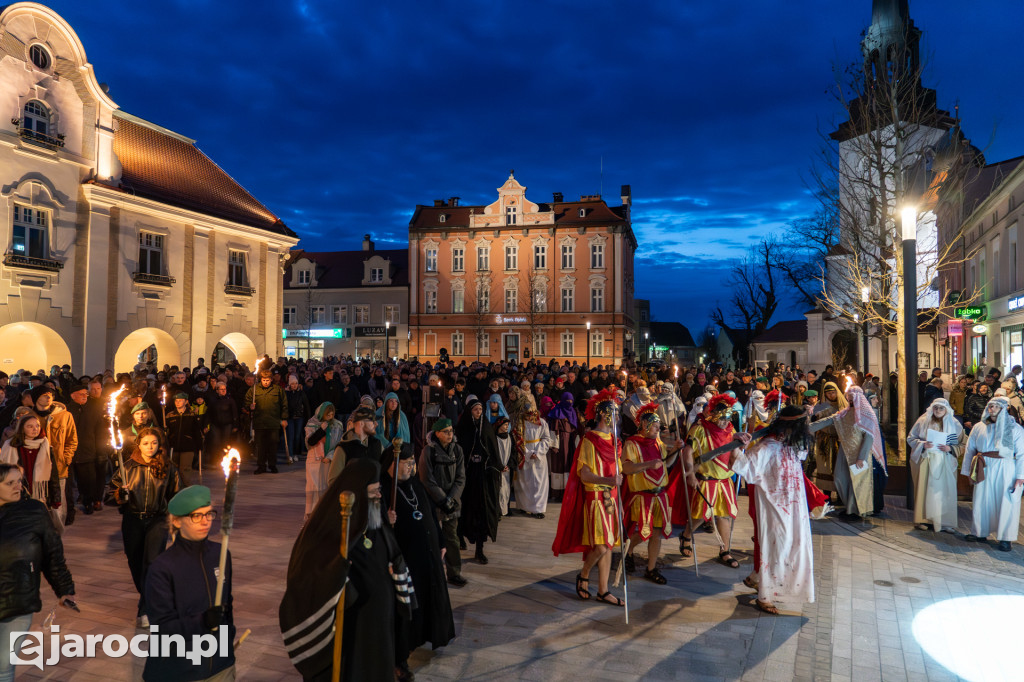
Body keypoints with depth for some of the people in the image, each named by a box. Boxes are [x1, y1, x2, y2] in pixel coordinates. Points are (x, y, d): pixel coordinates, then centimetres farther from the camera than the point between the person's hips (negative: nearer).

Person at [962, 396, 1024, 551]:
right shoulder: (979, 428, 11)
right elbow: (970, 450, 15)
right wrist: (969, 472, 11)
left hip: (1005, 471, -3)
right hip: (984, 471, 3)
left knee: (1006, 503, -1)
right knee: (982, 501, 6)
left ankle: (1005, 538, 6)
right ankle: (980, 533, 18)